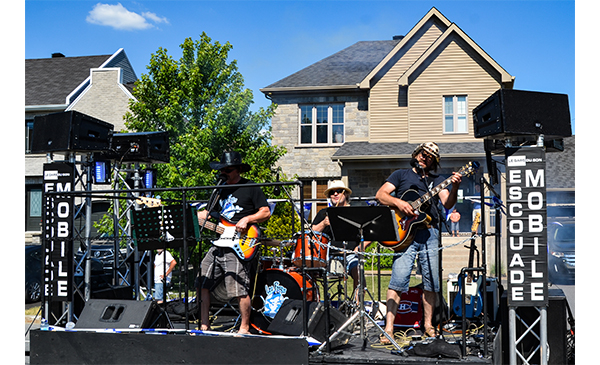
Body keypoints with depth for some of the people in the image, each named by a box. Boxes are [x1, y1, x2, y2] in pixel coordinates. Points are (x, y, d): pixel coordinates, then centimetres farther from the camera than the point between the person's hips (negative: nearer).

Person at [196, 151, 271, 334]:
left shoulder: (251, 188, -1)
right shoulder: (220, 189, 20)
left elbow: (266, 212, -3)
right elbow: (208, 214, 23)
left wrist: (247, 219, -17)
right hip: (218, 245, 7)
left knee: (240, 290, -8)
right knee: (202, 284, 5)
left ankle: (244, 328, 8)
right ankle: (204, 325, 16)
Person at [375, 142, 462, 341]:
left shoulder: (437, 180, 18)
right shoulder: (401, 174, 14)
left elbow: (447, 204, 3)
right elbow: (380, 194, 5)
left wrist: (455, 188, -15)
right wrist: (398, 202, -12)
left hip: (429, 233, 3)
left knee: (431, 281, 5)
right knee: (398, 280, -9)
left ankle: (428, 324, 21)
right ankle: (389, 328, -5)